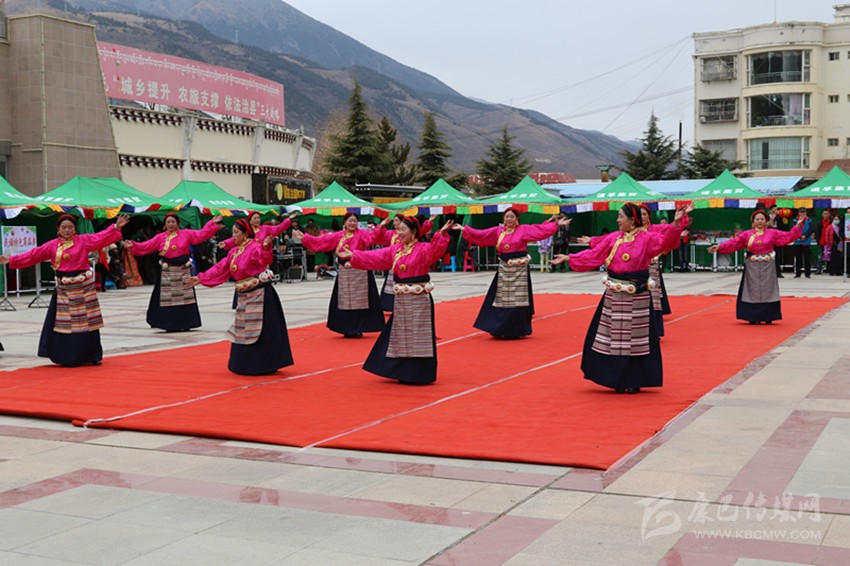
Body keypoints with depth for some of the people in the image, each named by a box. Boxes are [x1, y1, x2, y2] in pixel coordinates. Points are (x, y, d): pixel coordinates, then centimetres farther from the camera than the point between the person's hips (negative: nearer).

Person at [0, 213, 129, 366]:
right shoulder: (52, 245, 5)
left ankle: (93, 356, 14)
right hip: (63, 288, 2)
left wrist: (116, 227, -23)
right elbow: (33, 255, 5)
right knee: (62, 323, 4)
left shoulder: (84, 240, -1)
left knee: (86, 322, 3)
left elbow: (101, 237, -10)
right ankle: (66, 357, 13)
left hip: (83, 285, -2)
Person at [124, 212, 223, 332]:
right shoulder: (160, 237, 1)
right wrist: (133, 245, -14)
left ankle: (185, 324, 14)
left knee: (184, 298, 5)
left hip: (184, 271, 0)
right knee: (168, 299, 2)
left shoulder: (186, 234, 1)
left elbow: (201, 234, -3)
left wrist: (212, 223, -11)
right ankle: (170, 325, 8)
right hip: (167, 272, 0)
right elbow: (145, 246, -1)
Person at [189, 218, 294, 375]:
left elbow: (264, 259, -35)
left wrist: (266, 247, -56)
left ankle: (265, 365, 3)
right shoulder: (234, 252, 11)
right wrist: (201, 278, 16)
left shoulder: (255, 247, -15)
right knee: (243, 330, 16)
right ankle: (245, 364, 28)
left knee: (261, 330, -5)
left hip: (259, 294, -9)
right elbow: (221, 268, 17)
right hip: (244, 296, 9)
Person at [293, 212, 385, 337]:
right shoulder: (337, 236, 7)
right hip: (344, 273, 4)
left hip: (359, 272, -4)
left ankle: (357, 329, 9)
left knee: (359, 302, 1)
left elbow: (373, 236, -23)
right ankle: (348, 330, 19)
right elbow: (320, 240, 9)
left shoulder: (362, 234, -4)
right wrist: (304, 238, 6)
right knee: (345, 302, 9)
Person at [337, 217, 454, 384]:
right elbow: (374, 257, 10)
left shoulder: (423, 249, -12)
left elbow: (436, 249, -32)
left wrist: (441, 234, -49)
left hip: (418, 300, -7)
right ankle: (404, 373, 27)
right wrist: (353, 255, 6)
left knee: (418, 338, -2)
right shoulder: (395, 249, 9)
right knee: (400, 336, 15)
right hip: (400, 300, 7)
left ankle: (419, 375, 7)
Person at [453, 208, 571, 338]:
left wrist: (556, 224, -20)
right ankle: (500, 329, 15)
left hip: (519, 268, -4)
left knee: (518, 300, -1)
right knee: (502, 300, 7)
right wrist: (464, 229, 11)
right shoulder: (498, 231, 7)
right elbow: (479, 234, 11)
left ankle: (518, 330, 9)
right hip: (504, 268, 4)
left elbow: (541, 229, -11)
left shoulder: (524, 229, -3)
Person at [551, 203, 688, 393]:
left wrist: (676, 224, -38)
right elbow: (593, 255, 9)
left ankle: (634, 381, 15)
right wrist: (568, 258, 7)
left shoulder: (646, 238, -6)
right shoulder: (613, 238, 5)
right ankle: (617, 379, 22)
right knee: (613, 338, 9)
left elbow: (665, 240, -22)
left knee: (635, 339, 3)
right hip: (614, 295, 4)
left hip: (637, 296, -4)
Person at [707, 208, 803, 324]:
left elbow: (788, 236, 0)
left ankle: (768, 317, 12)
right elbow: (733, 243, -4)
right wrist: (719, 247, -15)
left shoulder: (772, 233, 3)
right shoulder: (746, 234, 2)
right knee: (753, 292, 3)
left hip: (767, 267, 0)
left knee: (767, 292, 3)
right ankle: (753, 318, 10)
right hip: (752, 267, 0)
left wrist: (798, 226, -10)